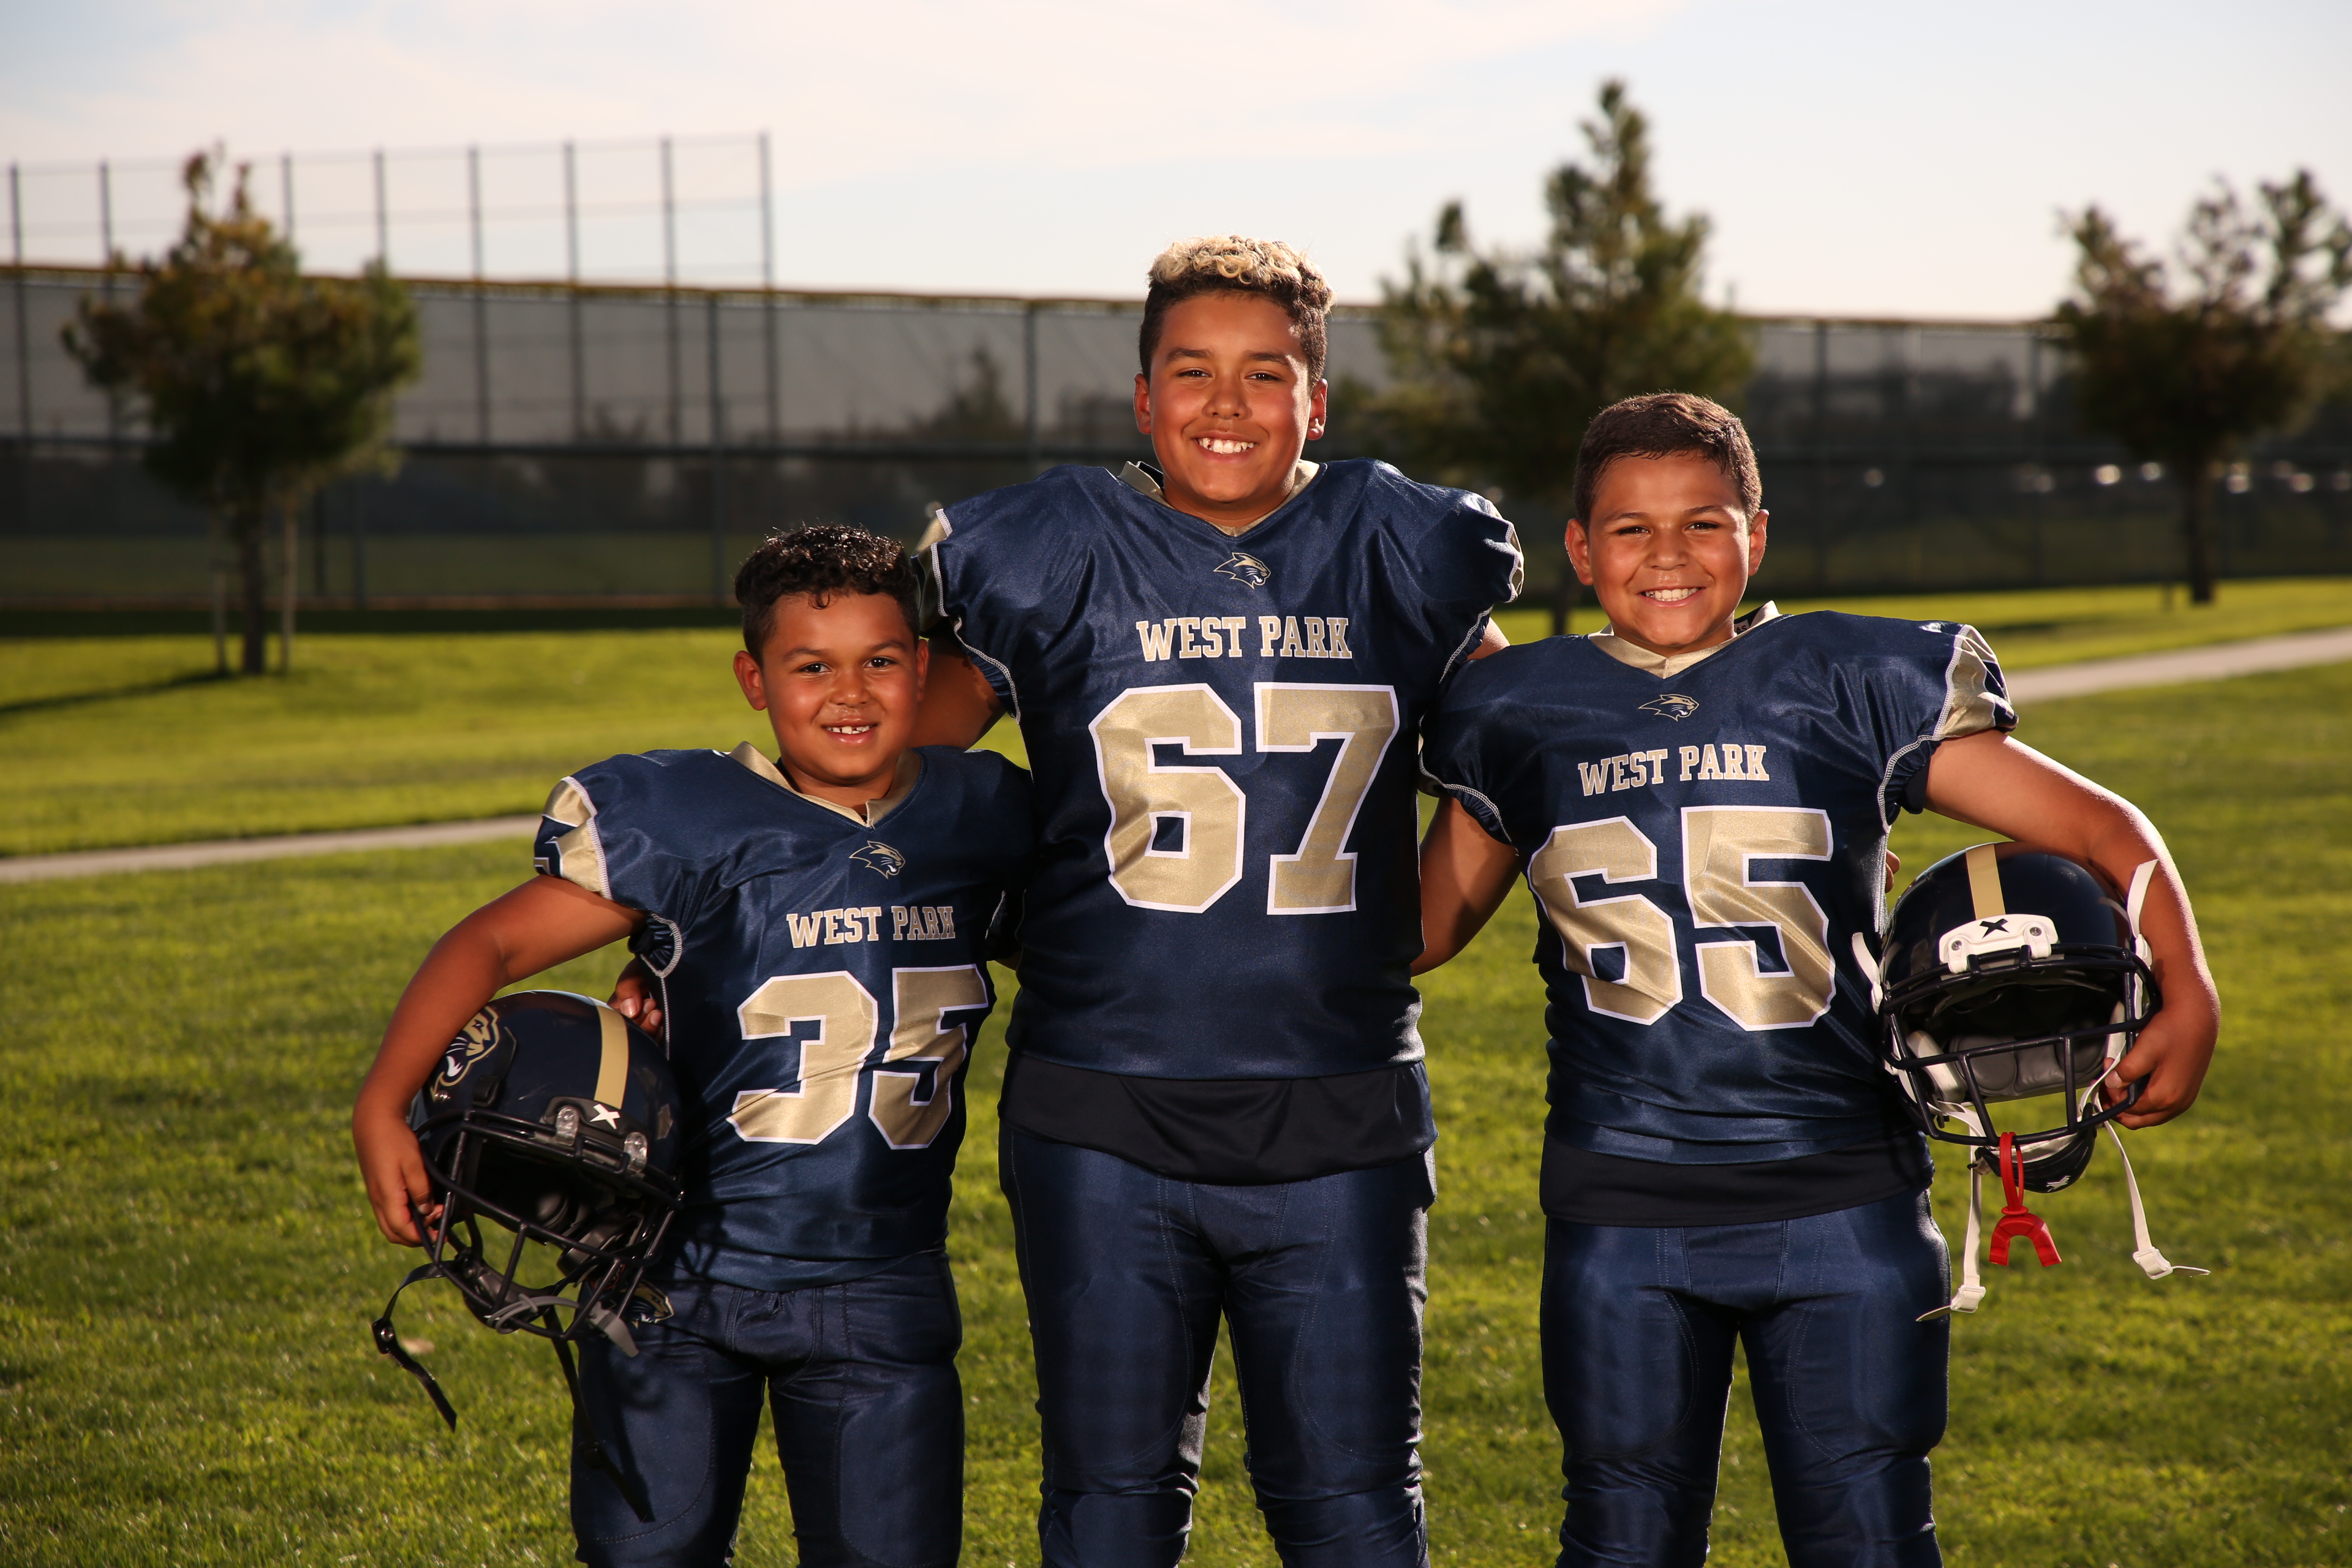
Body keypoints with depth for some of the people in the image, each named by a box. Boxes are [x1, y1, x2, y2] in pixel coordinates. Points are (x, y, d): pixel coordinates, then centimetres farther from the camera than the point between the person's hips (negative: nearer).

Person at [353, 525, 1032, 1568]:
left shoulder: (984, 819, 3)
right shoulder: (690, 825, -10)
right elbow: (497, 942, -8)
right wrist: (385, 1104, -16)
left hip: (879, 1294, 3)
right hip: (681, 1285, -2)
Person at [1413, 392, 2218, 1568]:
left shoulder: (1854, 689, 0)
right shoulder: (1523, 716, 6)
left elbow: (2096, 828, 2)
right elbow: (1428, 925, 16)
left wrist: (2186, 996, -11)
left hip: (1842, 1204, -1)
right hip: (1622, 1209, 1)